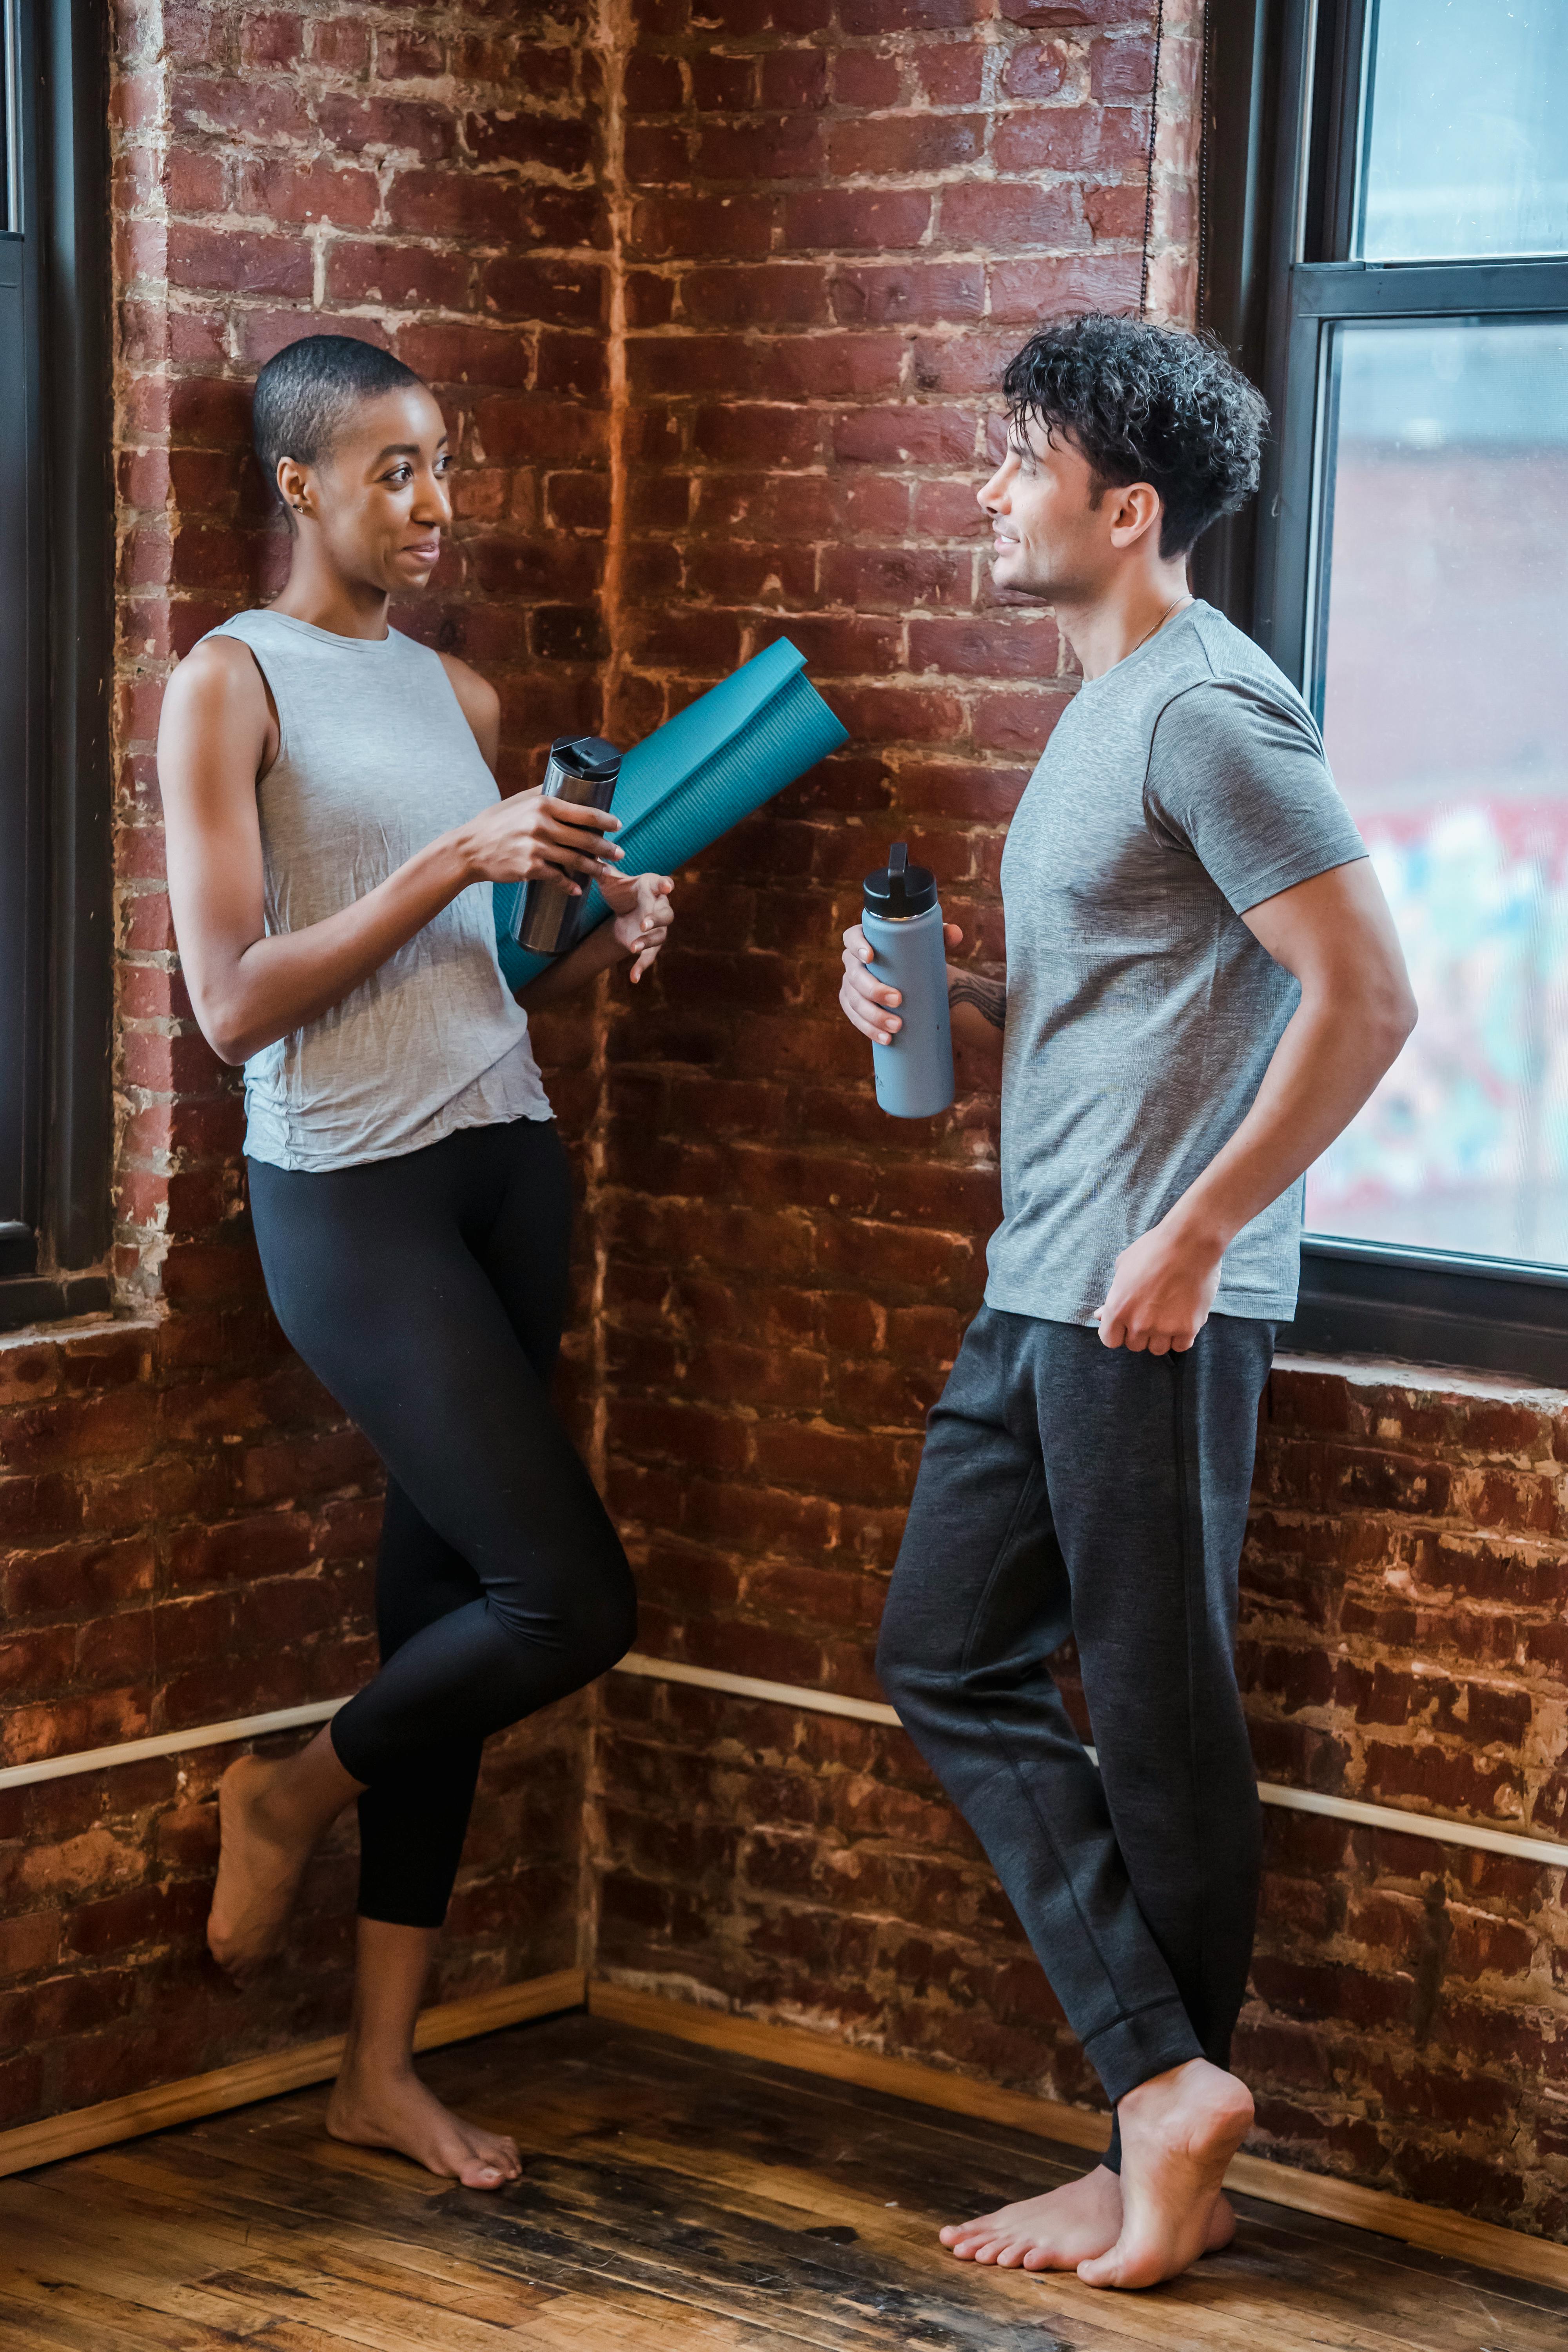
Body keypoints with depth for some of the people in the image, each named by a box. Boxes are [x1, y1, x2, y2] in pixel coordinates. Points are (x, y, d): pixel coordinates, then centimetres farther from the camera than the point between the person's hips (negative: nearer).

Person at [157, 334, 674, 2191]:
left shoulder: (457, 694, 14)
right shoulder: (232, 683, -6)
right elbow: (234, 1005, -14)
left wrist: (608, 935, 1)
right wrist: (455, 862, -17)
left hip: (505, 1165, 7)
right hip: (349, 1193, -6)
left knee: (446, 1596, 7)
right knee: (575, 1600, -12)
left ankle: (383, 2068, 15)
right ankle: (295, 1797, 16)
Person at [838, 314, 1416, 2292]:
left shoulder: (1207, 708, -14)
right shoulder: (1101, 709, 17)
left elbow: (1364, 998, -20)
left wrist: (1195, 1234, -20)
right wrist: (936, 1005, 7)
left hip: (1154, 1308, -10)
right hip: (1040, 1294, 10)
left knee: (1159, 1724, -1)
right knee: (948, 1662, 9)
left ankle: (1166, 2161, 11)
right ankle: (1168, 2083, 11)